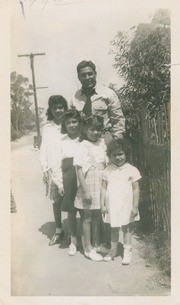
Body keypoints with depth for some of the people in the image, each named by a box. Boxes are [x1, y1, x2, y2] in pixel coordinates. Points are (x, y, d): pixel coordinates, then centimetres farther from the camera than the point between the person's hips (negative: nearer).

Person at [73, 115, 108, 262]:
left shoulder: (102, 143, 5)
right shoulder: (83, 146, -12)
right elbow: (79, 169, -13)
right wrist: (85, 191, -17)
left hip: (101, 185, 6)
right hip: (89, 185, -5)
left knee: (98, 216, 16)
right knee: (88, 217, 6)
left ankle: (97, 244, 31)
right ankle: (88, 248, 18)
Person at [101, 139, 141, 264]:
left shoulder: (132, 170, -6)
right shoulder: (108, 171, 3)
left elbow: (136, 189, -5)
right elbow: (104, 188, 6)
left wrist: (135, 206, -7)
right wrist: (102, 204, 2)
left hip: (126, 206, -2)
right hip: (112, 206, 3)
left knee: (127, 227, 9)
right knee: (114, 228, 15)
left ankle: (127, 251, 25)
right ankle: (113, 250, 31)